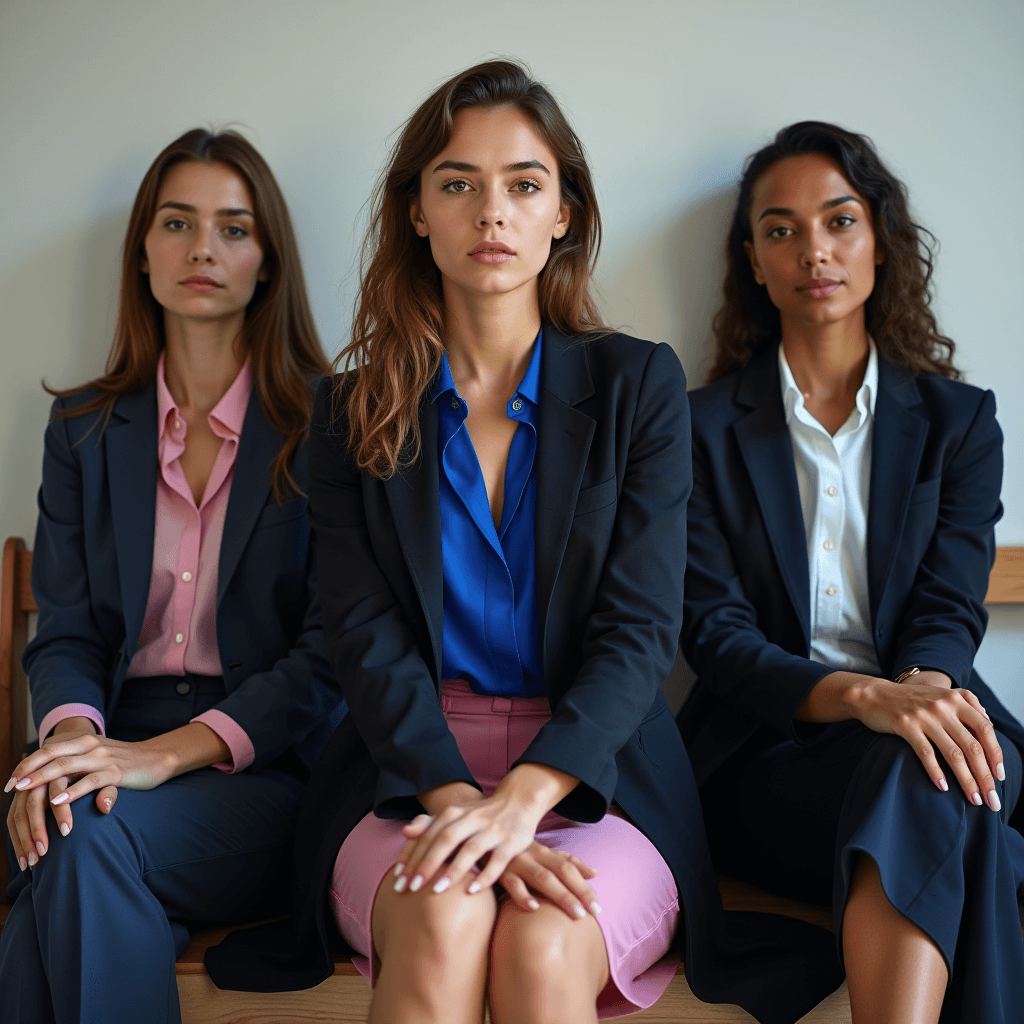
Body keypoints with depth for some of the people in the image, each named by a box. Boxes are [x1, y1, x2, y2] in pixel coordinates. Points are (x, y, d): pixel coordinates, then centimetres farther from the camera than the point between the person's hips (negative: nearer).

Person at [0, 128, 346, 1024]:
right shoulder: (86, 427, 13)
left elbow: (333, 650, -7)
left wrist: (168, 751, -20)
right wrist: (73, 733, -16)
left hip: (269, 761, -3)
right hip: (117, 752, 3)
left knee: (87, 836, -31)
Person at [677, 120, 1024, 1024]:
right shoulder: (707, 426, 6)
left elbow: (950, 609, 2)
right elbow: (713, 632, -4)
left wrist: (925, 687, -24)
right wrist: (858, 695, -24)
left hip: (922, 727, 2)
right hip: (769, 753, -1)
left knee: (921, 789, -36)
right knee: (935, 823, -34)